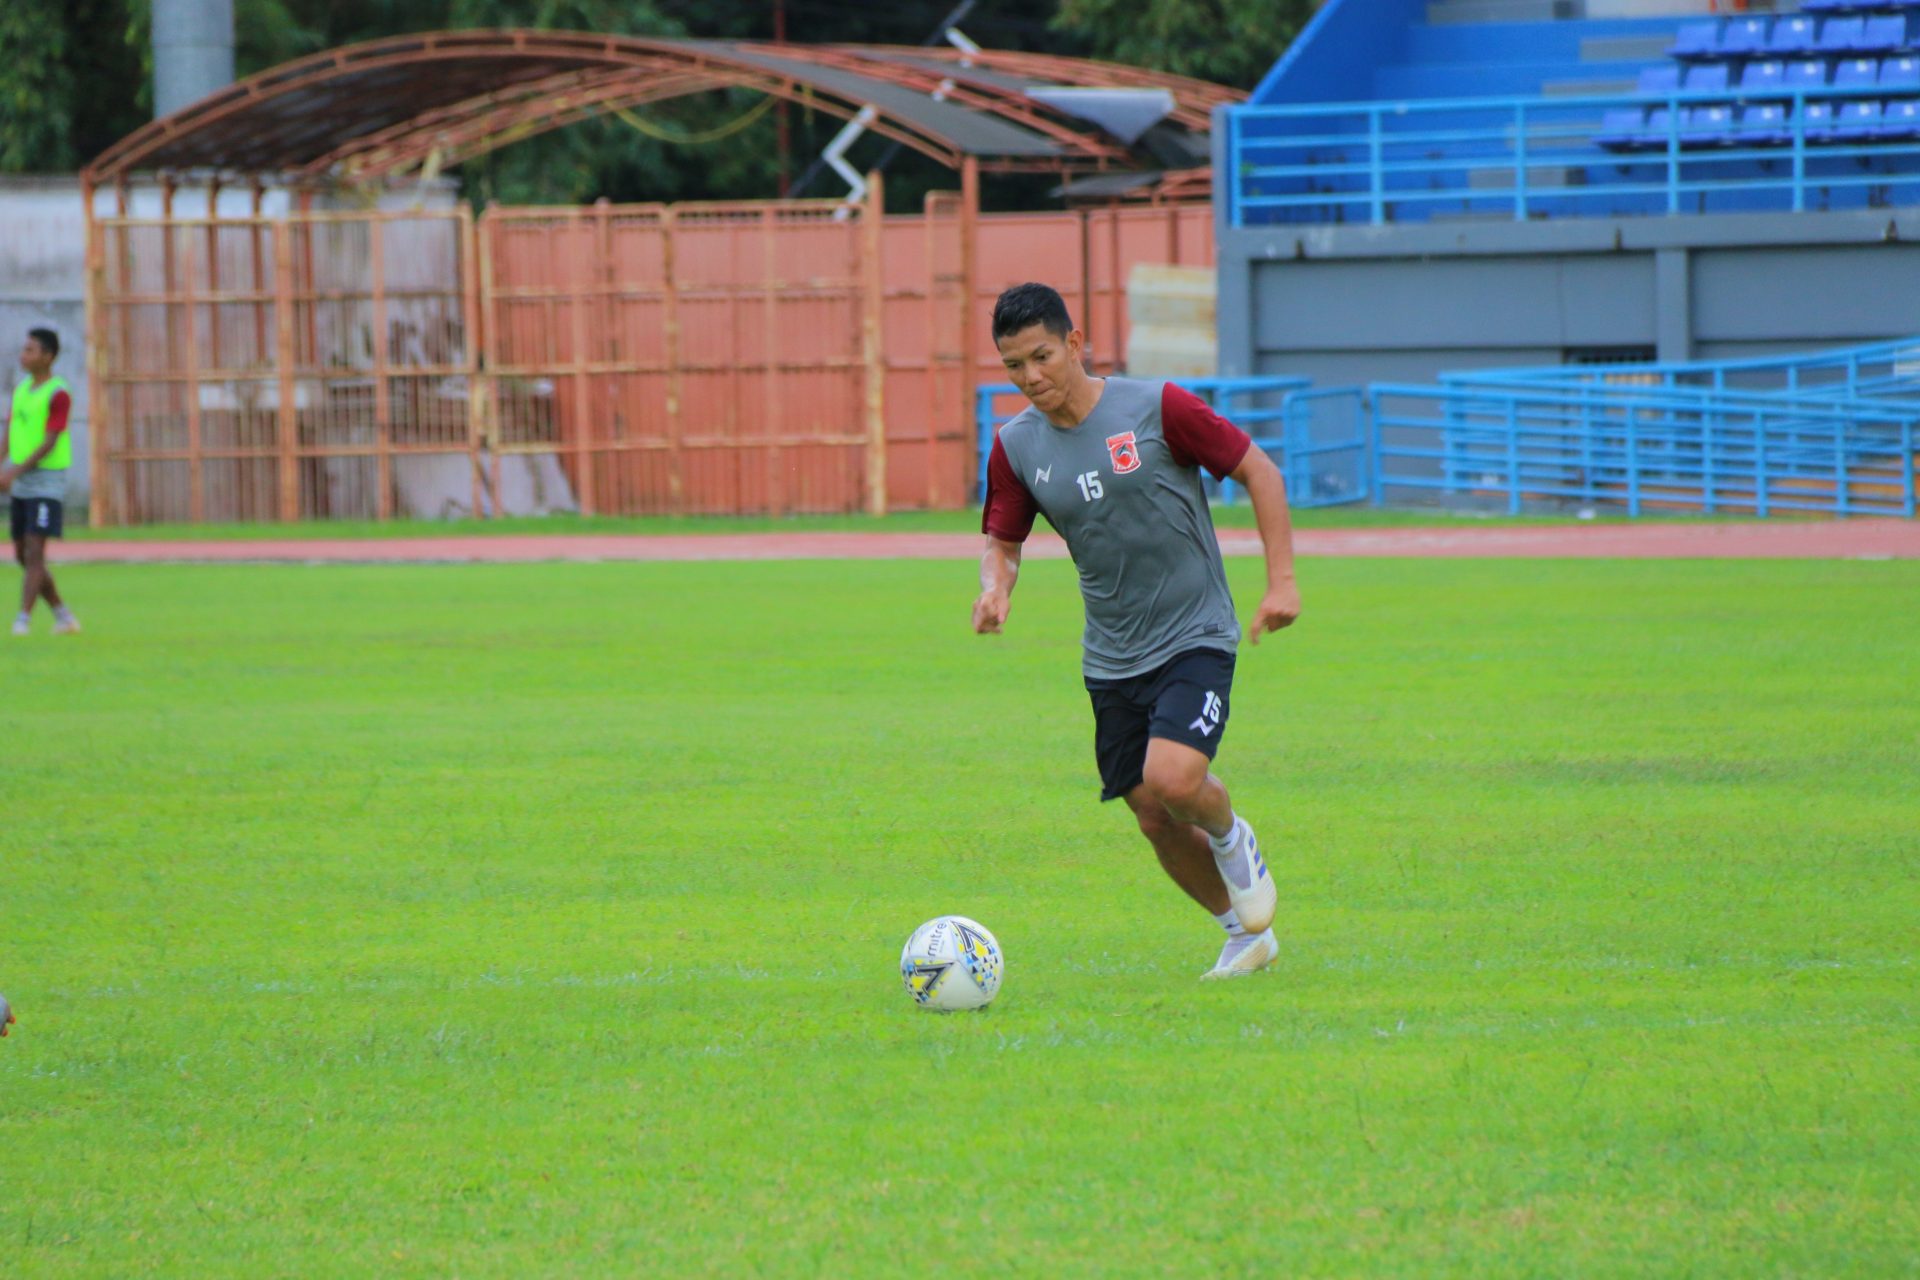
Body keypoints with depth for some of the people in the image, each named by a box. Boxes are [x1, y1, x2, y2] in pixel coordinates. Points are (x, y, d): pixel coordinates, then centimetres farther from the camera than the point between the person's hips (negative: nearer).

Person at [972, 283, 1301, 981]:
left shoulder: (1157, 409, -12)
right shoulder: (1016, 446, 0)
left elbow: (1259, 472, -4)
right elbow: (1002, 540, 12)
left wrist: (1281, 580, -11)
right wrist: (996, 587, -12)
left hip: (1195, 636, -5)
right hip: (1112, 658, 5)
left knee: (1172, 778, -25)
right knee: (1154, 819, 6)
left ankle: (1232, 840, 9)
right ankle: (1245, 934, 29)